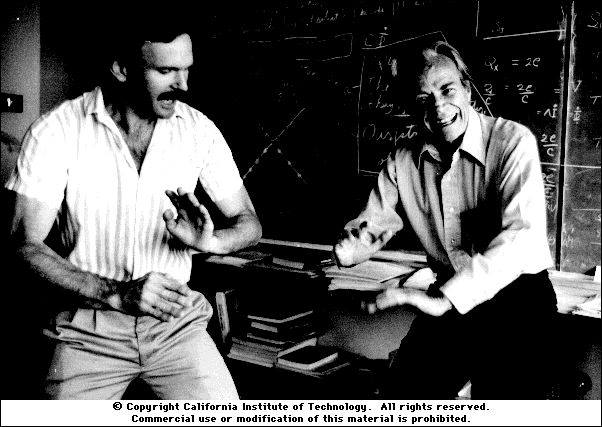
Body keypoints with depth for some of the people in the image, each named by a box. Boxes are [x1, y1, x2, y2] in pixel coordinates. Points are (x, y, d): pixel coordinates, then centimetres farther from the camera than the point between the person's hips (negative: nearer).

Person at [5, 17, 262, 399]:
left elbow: (249, 223, 3)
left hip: (176, 323, 2)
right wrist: (117, 292, -26)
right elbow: (26, 245, -12)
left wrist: (209, 241, -21)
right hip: (89, 328, -1)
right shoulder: (56, 132, -10)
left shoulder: (199, 130, -2)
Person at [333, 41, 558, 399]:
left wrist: (444, 297, -35)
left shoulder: (512, 142, -13)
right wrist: (351, 244, -18)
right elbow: (372, 224, 8)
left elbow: (522, 235, -26)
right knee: (401, 405, -3)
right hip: (449, 301, 4)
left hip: (516, 295, -3)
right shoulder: (404, 162, 3)